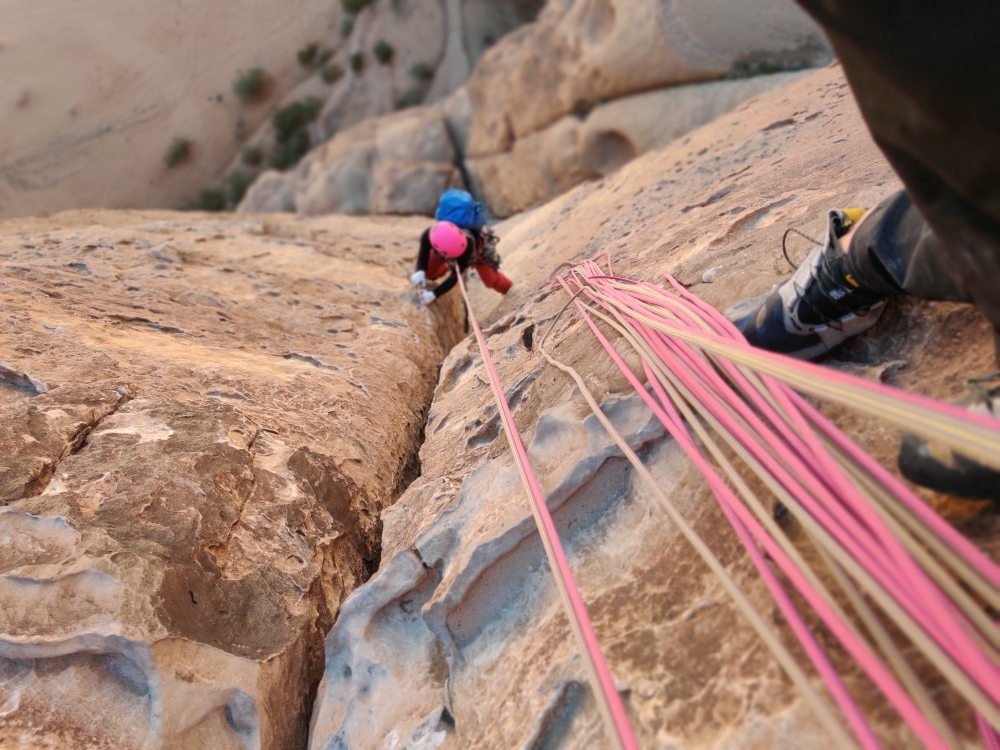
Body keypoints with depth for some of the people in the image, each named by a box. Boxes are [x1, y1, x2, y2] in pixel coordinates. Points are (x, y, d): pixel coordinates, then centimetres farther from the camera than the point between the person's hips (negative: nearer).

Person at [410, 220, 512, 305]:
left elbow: (455, 276, -44)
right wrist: (420, 272, -48)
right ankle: (447, 267, 30)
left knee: (491, 281, -2)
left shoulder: (467, 244, -51)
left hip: (476, 248, -2)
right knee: (428, 272, -8)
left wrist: (434, 294, -55)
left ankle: (507, 287, 36)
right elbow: (423, 256, -24)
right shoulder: (428, 236, -44)